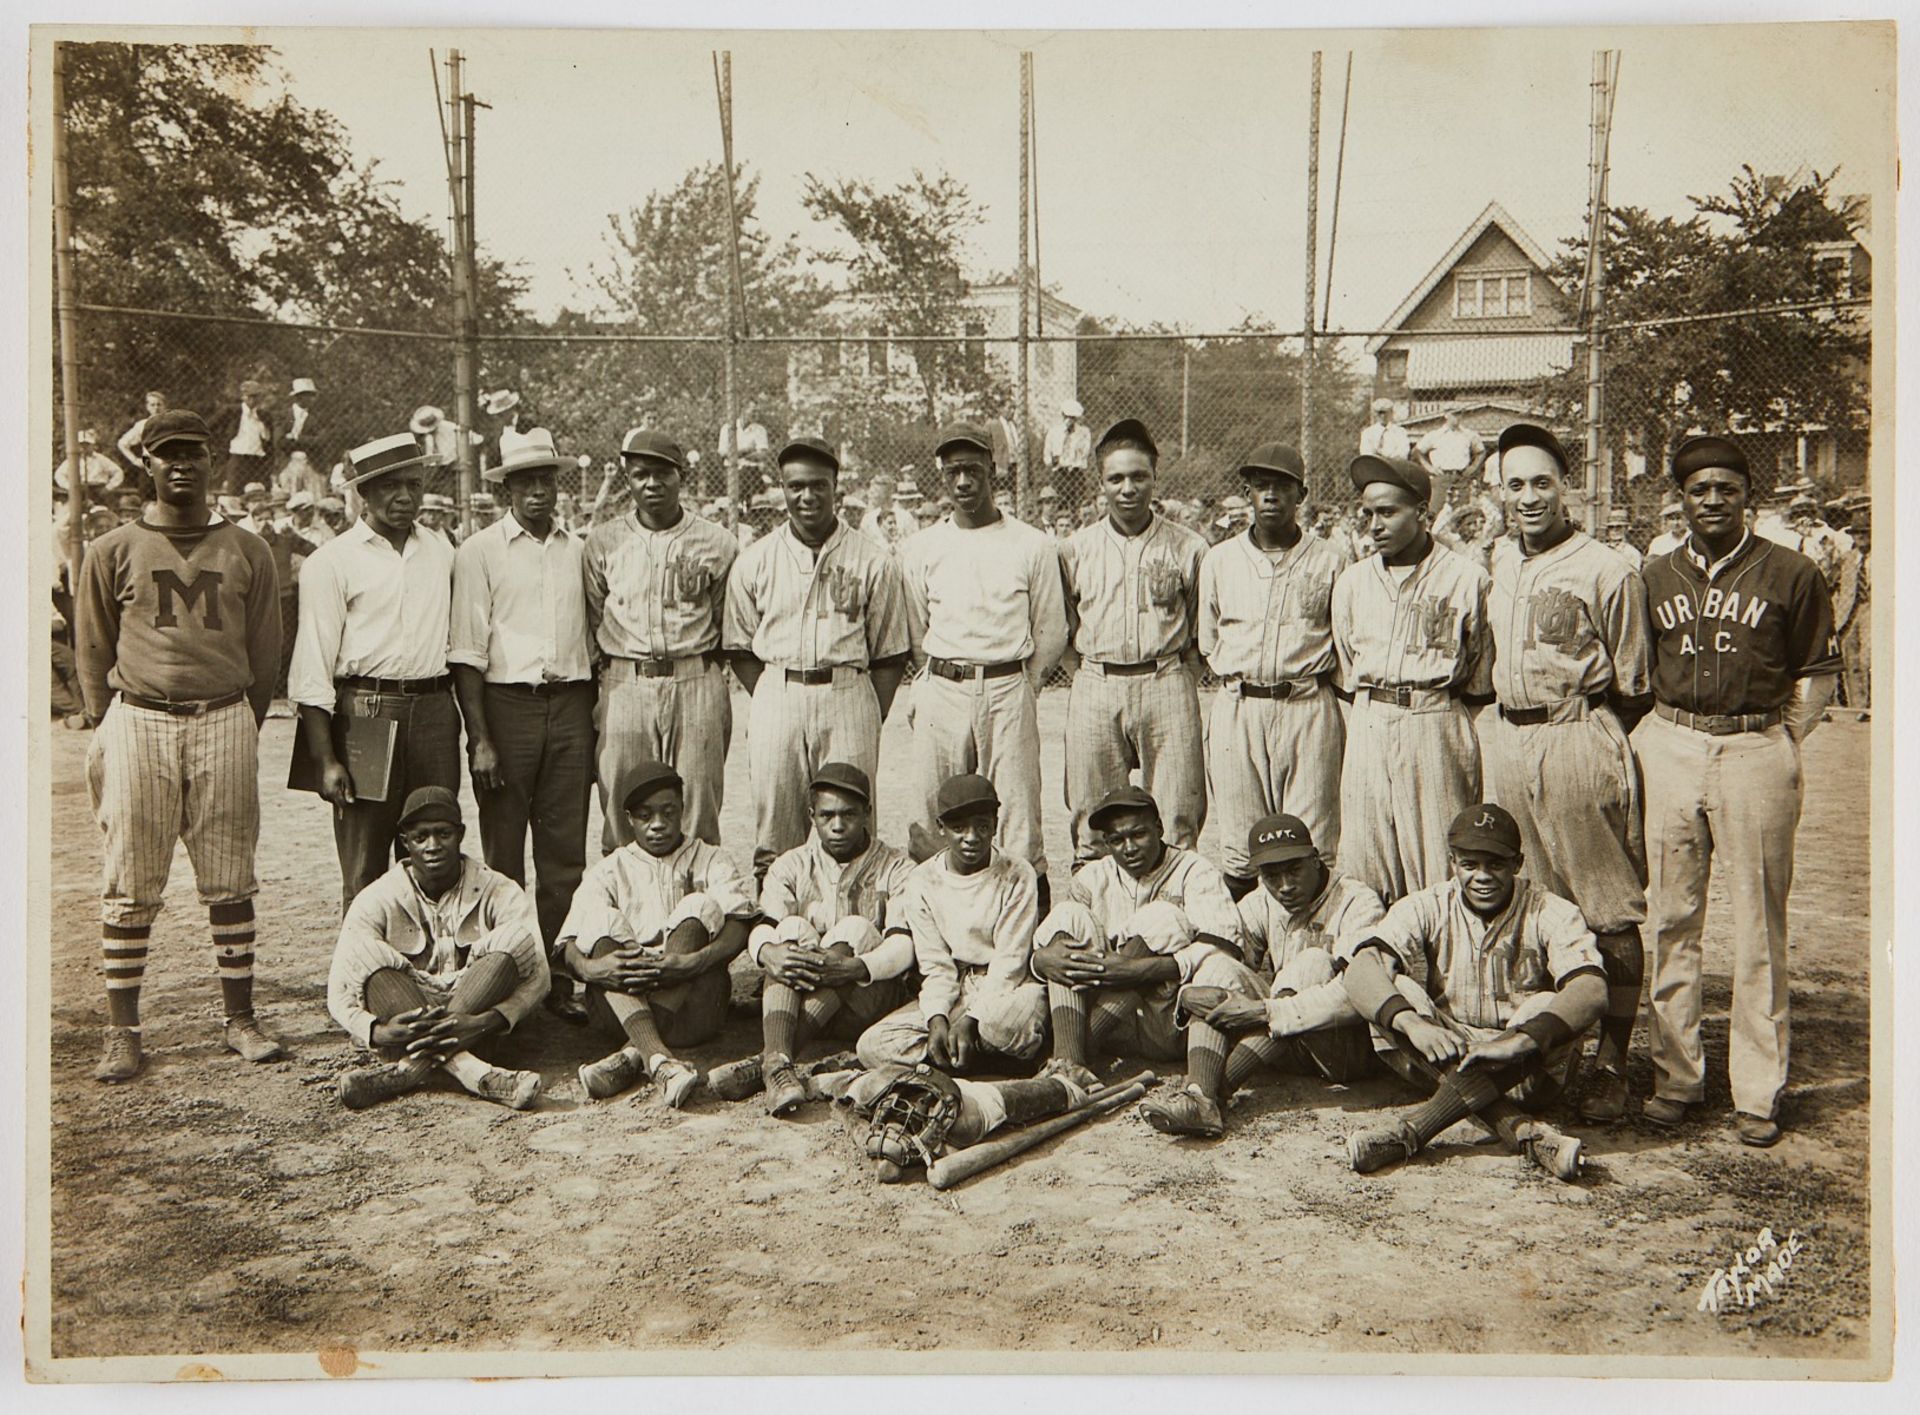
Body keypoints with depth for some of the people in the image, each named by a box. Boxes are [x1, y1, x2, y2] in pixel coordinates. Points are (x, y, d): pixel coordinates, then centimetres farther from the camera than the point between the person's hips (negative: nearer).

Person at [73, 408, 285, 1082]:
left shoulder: (246, 551, 8)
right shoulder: (112, 552, 6)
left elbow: (265, 652, 11)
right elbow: (93, 653, 10)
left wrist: (239, 730, 9)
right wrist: (109, 730, 7)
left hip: (225, 723, 1)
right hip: (137, 722, -1)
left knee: (230, 881, 4)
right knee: (130, 885, 1)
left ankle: (240, 1018, 13)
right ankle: (122, 1031, 8)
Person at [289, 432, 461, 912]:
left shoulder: (441, 553, 14)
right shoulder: (332, 562, -1)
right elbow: (312, 669, -4)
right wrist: (325, 760, -11)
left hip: (435, 710, 4)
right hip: (364, 712, -4)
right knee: (364, 869, 0)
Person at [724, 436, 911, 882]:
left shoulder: (874, 562, 4)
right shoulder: (754, 561, 9)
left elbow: (890, 655, 6)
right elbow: (740, 649, 13)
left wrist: (870, 719, -2)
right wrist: (774, 702, 2)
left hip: (848, 698, -1)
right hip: (776, 696, 1)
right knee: (773, 828, 2)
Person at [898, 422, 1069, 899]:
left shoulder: (1032, 546, 4)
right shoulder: (920, 548, 9)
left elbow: (1051, 632, 9)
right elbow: (914, 632, 14)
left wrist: (1019, 687, 7)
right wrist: (932, 684, 11)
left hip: (1009, 691, -2)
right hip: (941, 692, 2)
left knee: (1016, 803, -4)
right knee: (934, 807, 2)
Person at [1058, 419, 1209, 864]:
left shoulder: (1188, 548, 4)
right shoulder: (1076, 549, 8)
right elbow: (1061, 628, 16)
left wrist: (1176, 676, 3)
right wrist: (1092, 673, 6)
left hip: (1167, 688, -1)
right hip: (1094, 691, 1)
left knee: (1176, 820, -1)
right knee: (1090, 823, 4)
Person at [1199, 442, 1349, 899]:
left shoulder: (1330, 560, 5)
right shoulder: (1219, 560, 10)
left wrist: (1306, 676, 6)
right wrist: (1242, 677, 11)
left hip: (1308, 708, -1)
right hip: (1237, 708, 2)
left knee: (1312, 845, -3)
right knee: (1240, 843, 3)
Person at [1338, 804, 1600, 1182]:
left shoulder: (1550, 913, -8)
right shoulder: (1425, 908, -5)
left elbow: (1592, 990, -26)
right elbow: (1360, 971, -22)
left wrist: (1519, 1041, -43)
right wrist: (1412, 1023, -42)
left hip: (1529, 1072, -1)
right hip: (1443, 1060, 1)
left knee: (1547, 1007, -31)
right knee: (1394, 991, -25)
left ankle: (1409, 1132, -37)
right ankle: (1524, 1131, -36)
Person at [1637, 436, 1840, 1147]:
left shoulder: (1791, 573, 3)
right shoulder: (1656, 575, 11)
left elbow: (1817, 672, 6)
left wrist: (1784, 740, -4)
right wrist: (1648, 736, 5)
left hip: (1757, 752, -3)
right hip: (1670, 748, 3)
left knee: (1759, 927, 1)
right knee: (1671, 920, 6)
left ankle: (1758, 1092, 11)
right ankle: (1675, 1076, 16)